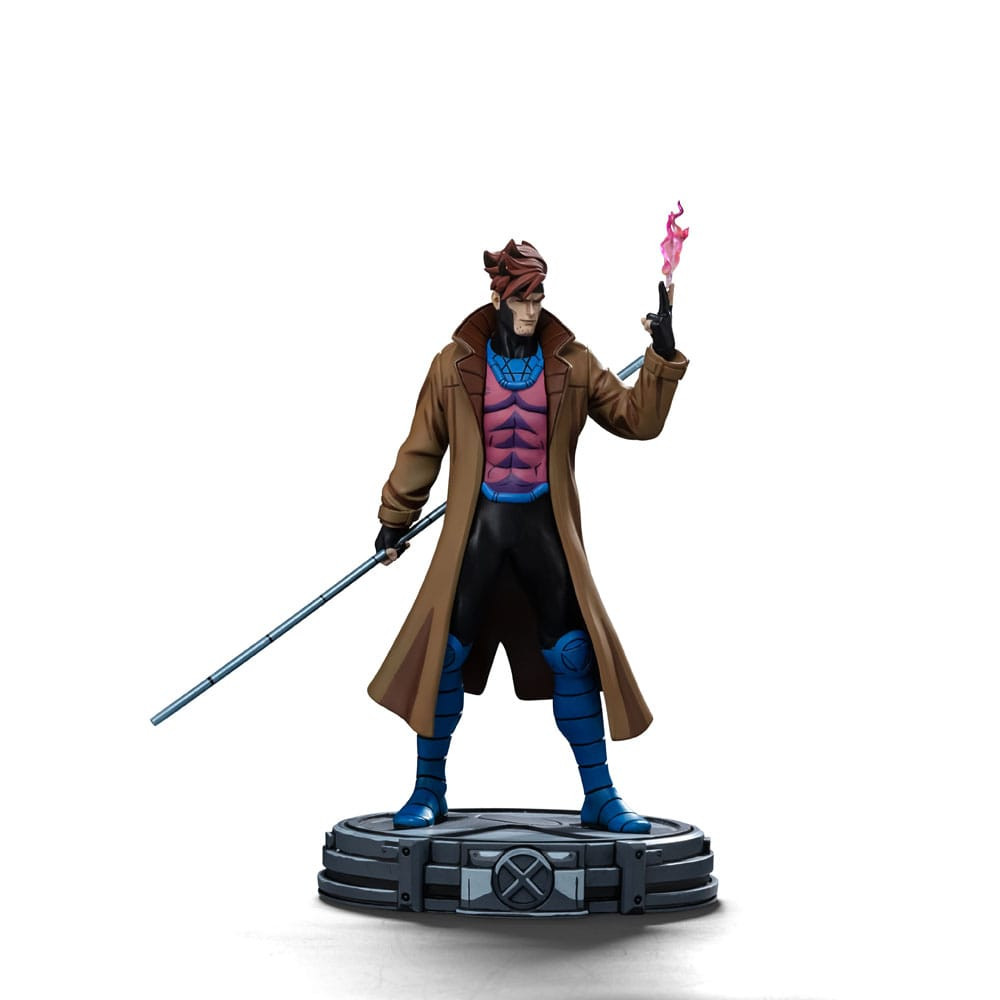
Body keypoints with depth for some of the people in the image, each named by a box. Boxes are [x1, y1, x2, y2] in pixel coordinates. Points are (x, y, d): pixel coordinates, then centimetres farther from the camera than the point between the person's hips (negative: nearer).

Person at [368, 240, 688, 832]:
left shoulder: (572, 365, 2)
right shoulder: (454, 366, -1)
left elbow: (637, 419, 3)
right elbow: (422, 448, 8)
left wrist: (662, 358, -10)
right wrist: (395, 519, 13)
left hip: (547, 527, 1)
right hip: (477, 524, -1)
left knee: (573, 656, -3)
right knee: (444, 653, -3)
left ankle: (600, 795, 8)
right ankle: (430, 789, 14)